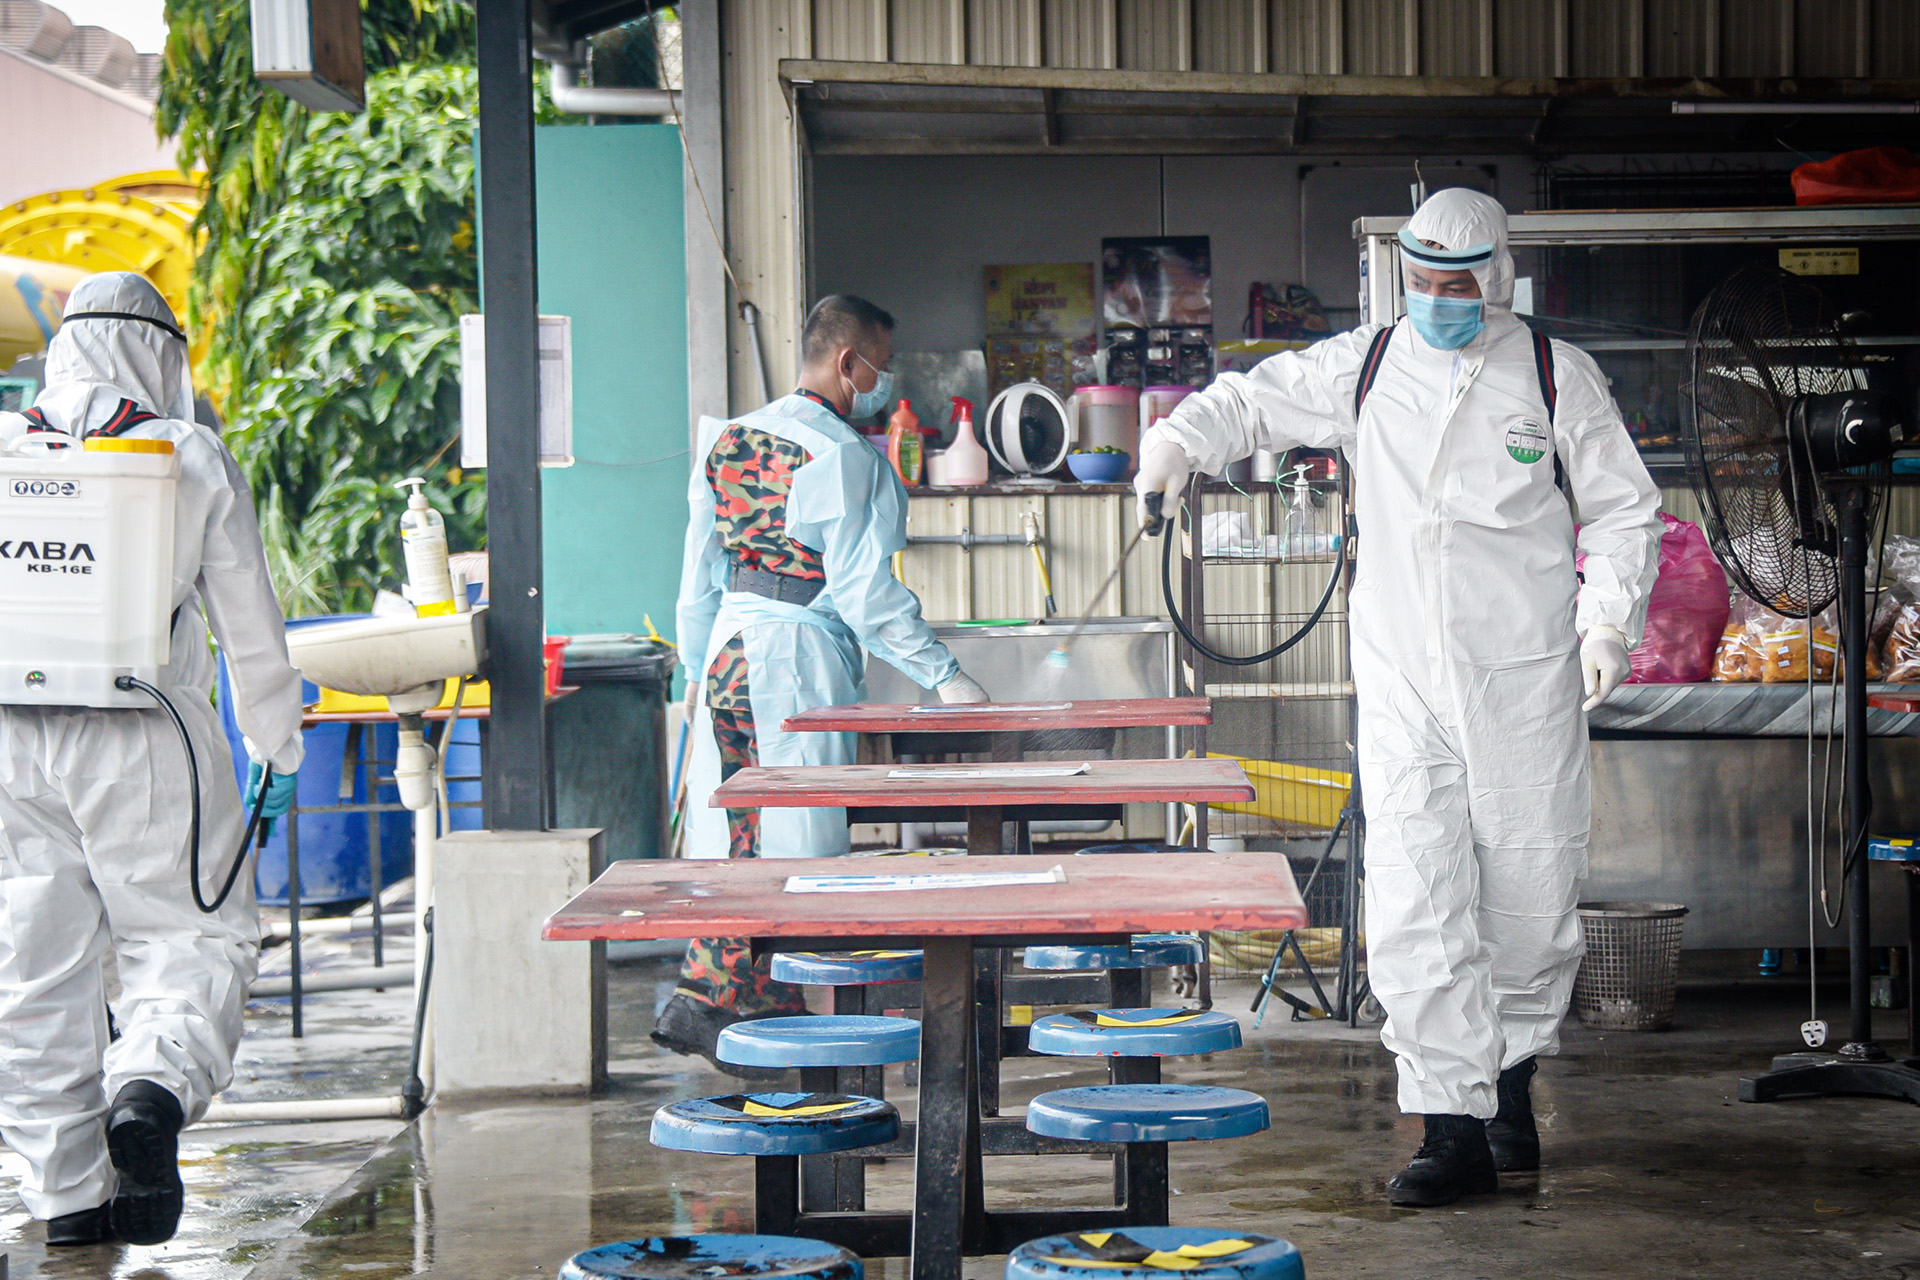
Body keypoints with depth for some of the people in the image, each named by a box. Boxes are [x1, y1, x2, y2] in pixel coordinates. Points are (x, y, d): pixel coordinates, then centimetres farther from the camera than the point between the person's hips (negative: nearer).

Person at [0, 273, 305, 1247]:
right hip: (141, 735, -3)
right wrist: (276, 748, 13)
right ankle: (153, 1086, -22)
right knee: (192, 935, 7)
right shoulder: (193, 459, -1)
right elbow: (249, 621, 3)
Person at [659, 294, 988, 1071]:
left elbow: (700, 570, 15)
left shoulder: (731, 438, 12)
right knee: (793, 840, -3)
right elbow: (861, 587, -17)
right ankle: (767, 1013, -2)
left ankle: (703, 1000, 14)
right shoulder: (840, 455, -13)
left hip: (731, 644, 8)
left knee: (732, 833, 12)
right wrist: (942, 674, -13)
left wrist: (697, 667, 23)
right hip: (800, 656, -8)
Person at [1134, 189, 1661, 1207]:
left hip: (1524, 684, -1)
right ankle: (1456, 1131, -7)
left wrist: (1608, 622, -6)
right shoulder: (1365, 365, 8)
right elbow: (1256, 397, 17)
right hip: (1402, 685, 1)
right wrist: (1185, 436, -4)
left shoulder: (1554, 376, 3)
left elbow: (1623, 511, 8)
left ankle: (1512, 1076, 30)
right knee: (1413, 910, -9)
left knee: (1530, 897, 6)